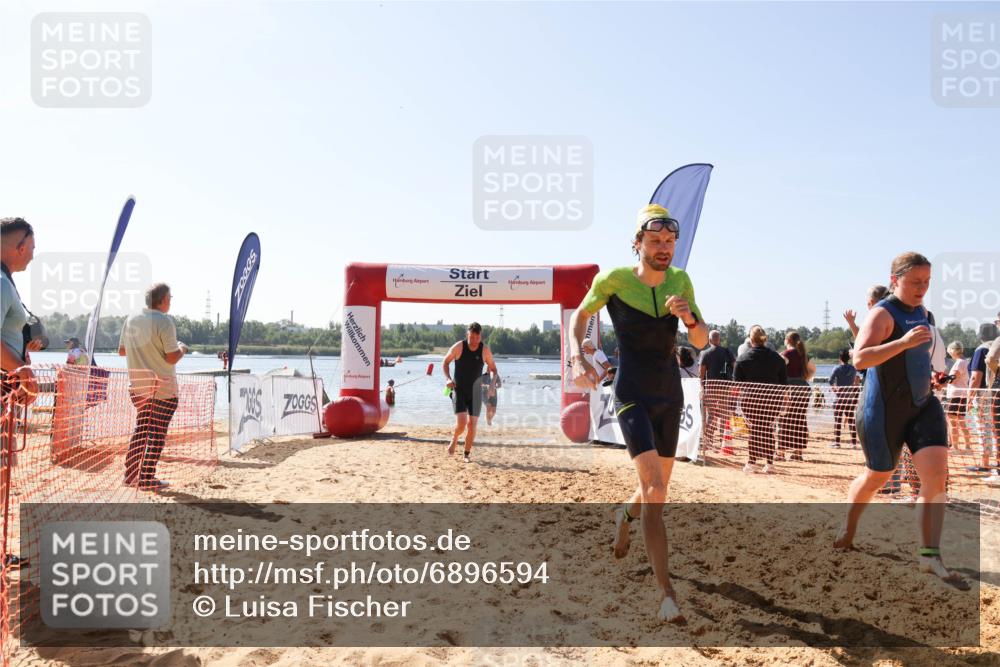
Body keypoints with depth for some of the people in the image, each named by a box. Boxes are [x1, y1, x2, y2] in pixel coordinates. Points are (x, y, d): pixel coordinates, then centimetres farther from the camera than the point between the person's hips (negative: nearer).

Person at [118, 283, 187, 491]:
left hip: (137, 386, 7)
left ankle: (131, 474, 21)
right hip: (162, 388, -7)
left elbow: (121, 350, 14)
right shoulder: (164, 322, -16)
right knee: (157, 433, 1)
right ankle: (147, 479, 2)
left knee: (141, 429, 18)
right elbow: (172, 358, -18)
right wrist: (182, 349, 2)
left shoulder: (131, 319, 5)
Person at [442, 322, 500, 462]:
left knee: (472, 425, -1)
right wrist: (448, 379, -13)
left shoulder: (485, 349, -7)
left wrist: (494, 380, -19)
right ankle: (455, 439, 18)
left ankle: (466, 454, 18)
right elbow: (445, 362, 3)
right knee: (461, 423, -16)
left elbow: (493, 369, 3)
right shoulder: (458, 347, -11)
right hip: (459, 390, -2)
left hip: (475, 391, 2)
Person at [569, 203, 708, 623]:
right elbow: (580, 315, 6)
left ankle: (624, 516, 53)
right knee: (654, 490, -19)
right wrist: (577, 356, -10)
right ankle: (666, 594, -16)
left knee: (657, 487, 17)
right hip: (633, 396, -5)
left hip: (670, 395, 5)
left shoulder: (680, 281, 2)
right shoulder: (613, 280, -10)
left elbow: (701, 343, 4)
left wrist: (688, 317, -17)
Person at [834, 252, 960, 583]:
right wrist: (904, 342, -39)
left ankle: (930, 554, -6)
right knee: (877, 477, 11)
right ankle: (848, 527, 37)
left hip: (923, 406, 6)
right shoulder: (883, 313, -16)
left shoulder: (922, 312, 9)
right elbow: (860, 359, -30)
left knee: (937, 474, -10)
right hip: (884, 411, -6)